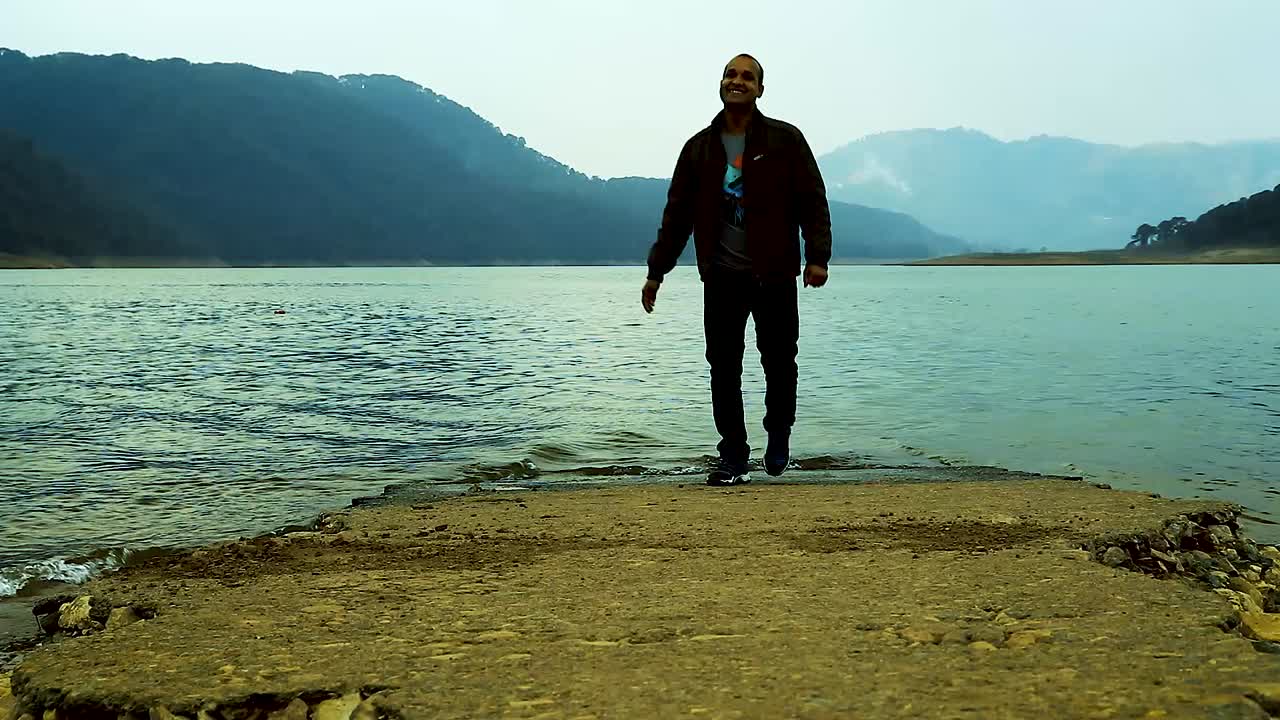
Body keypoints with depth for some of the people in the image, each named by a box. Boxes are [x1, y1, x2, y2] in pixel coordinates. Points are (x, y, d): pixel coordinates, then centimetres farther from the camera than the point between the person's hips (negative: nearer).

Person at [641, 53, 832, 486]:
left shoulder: (785, 140, 3)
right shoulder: (700, 147, 11)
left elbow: (813, 202, -1)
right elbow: (677, 214, 14)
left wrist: (817, 257, -13)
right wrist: (656, 271, 13)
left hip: (774, 275, -2)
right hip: (721, 276, 2)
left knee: (779, 363, 4)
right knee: (723, 368, 1)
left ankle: (779, 436, 30)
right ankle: (733, 457, 10)